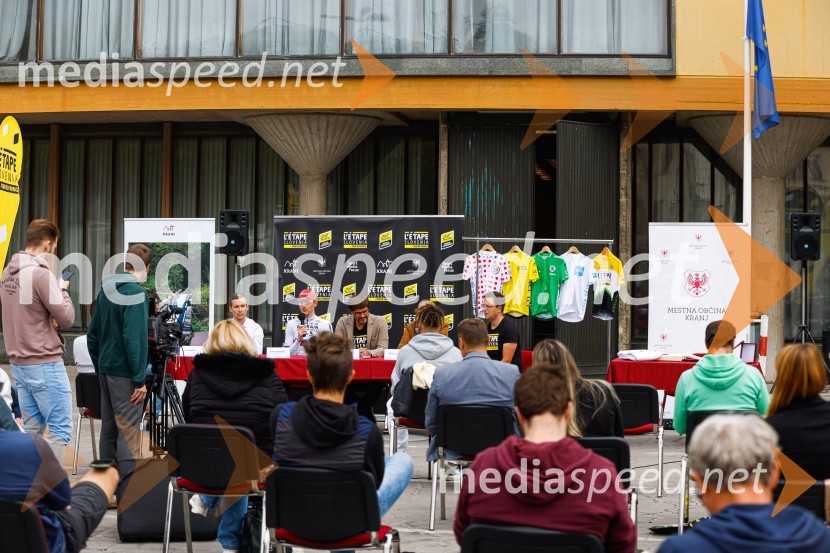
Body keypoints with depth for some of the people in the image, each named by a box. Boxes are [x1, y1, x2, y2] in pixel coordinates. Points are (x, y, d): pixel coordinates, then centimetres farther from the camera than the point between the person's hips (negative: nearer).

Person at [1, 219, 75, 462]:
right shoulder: (41, 274, -17)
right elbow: (67, 318, -14)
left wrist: (48, 318, 2)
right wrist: (63, 289, 2)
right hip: (44, 364, -8)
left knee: (32, 429, 14)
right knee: (60, 429, -2)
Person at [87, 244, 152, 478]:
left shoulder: (106, 289, 11)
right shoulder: (135, 292, -15)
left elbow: (92, 334, 16)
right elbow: (134, 339, -21)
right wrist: (139, 379, -18)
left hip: (106, 369, 8)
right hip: (125, 372, -8)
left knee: (109, 428, 14)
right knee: (129, 432, -4)